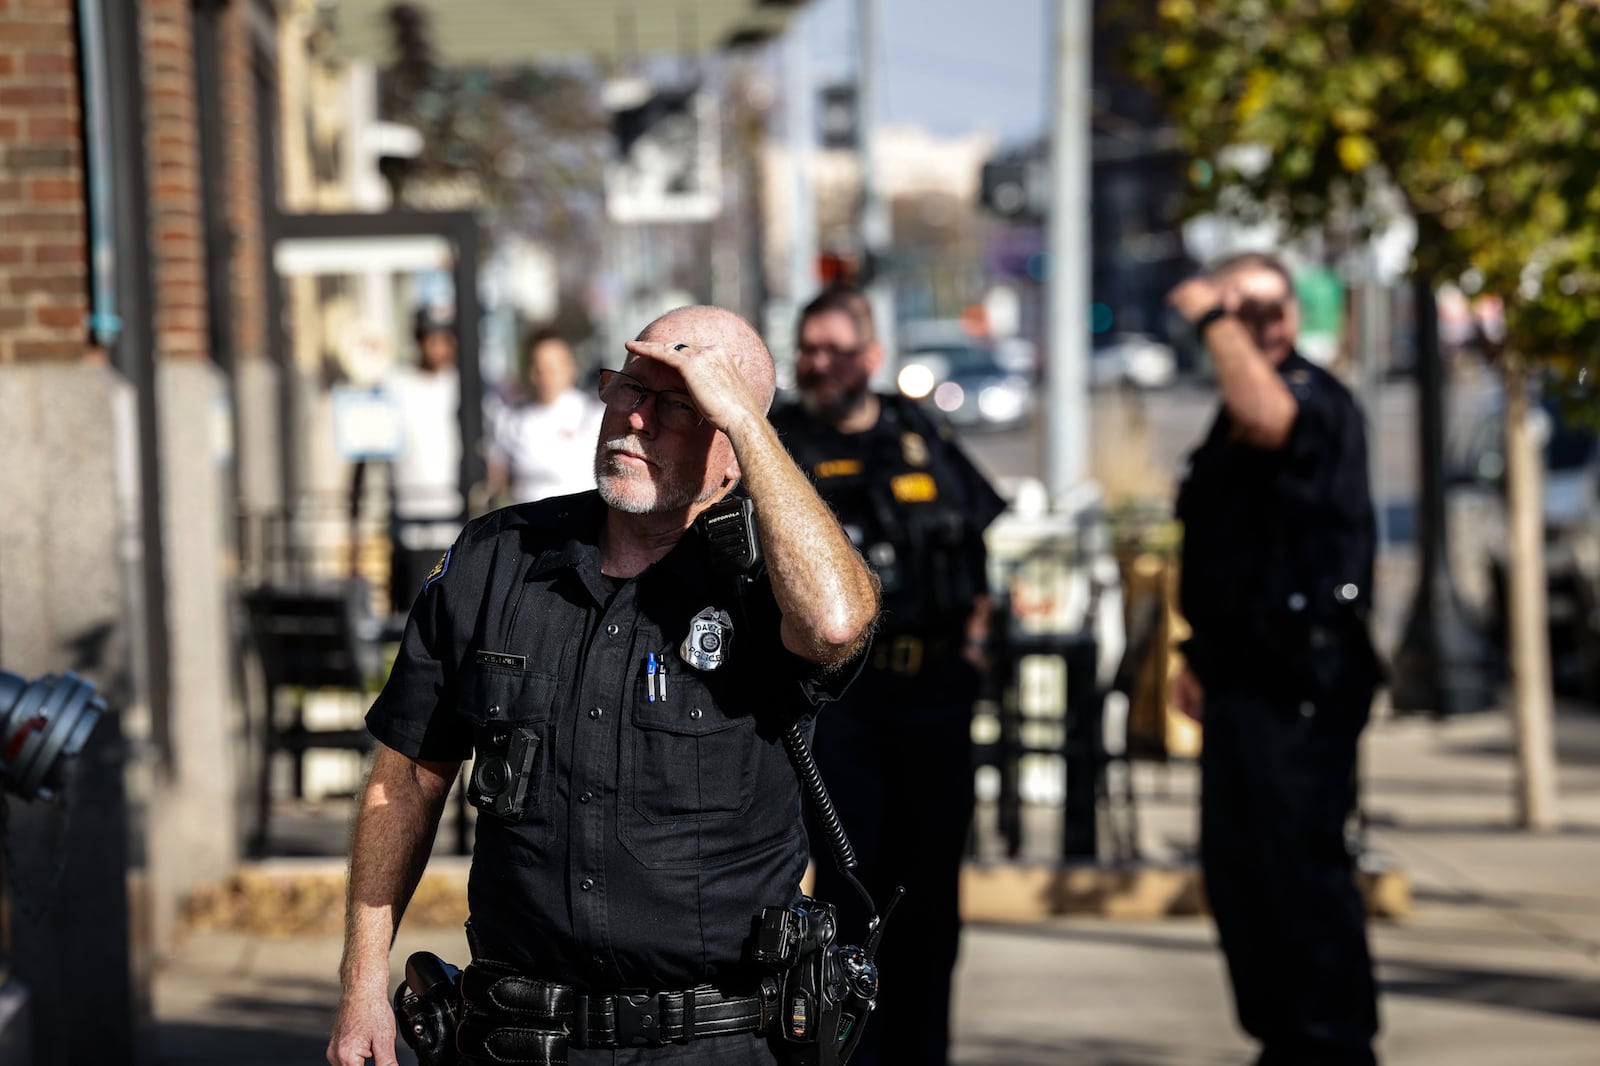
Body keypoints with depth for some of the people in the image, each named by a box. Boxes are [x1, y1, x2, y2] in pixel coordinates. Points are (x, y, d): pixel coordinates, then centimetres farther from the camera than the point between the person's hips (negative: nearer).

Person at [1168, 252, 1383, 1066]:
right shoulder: (1231, 421, 17)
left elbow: (1269, 418, -35)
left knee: (1298, 862, -10)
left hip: (1302, 682, -9)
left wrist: (1212, 317, -24)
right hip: (1246, 677, 9)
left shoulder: (1317, 398, -10)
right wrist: (1203, 655, 24)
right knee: (1235, 867, 11)